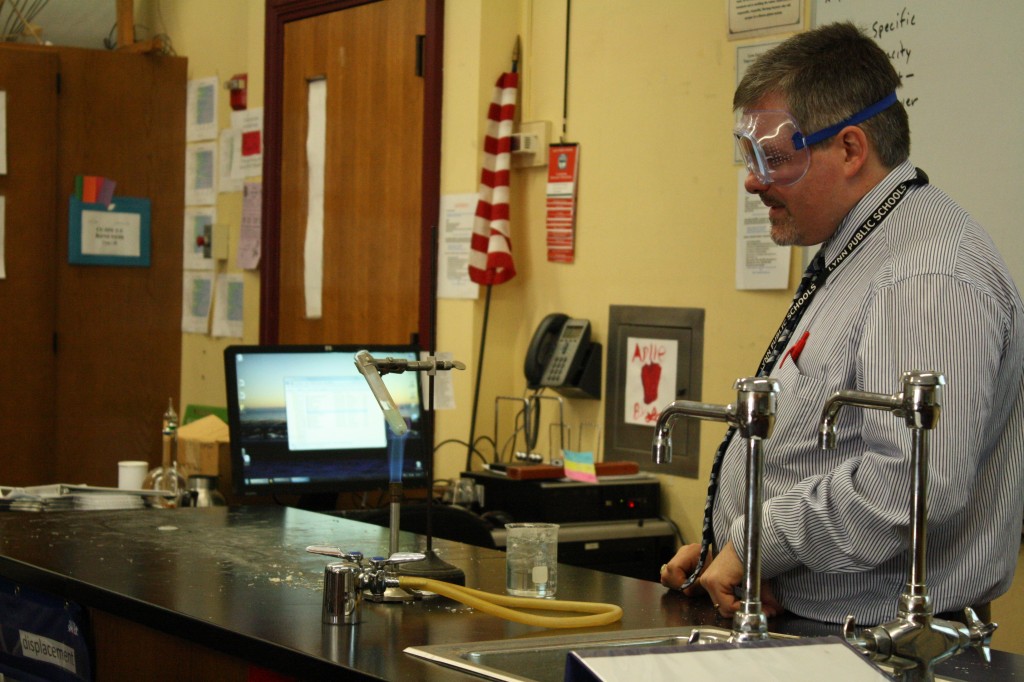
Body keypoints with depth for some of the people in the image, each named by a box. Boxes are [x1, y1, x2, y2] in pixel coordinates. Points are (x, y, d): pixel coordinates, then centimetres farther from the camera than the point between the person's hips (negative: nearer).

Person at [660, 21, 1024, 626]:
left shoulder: (930, 278, -16)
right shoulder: (851, 255, 17)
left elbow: (914, 483, -26)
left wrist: (753, 541, -16)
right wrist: (722, 545, 13)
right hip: (789, 617, 9)